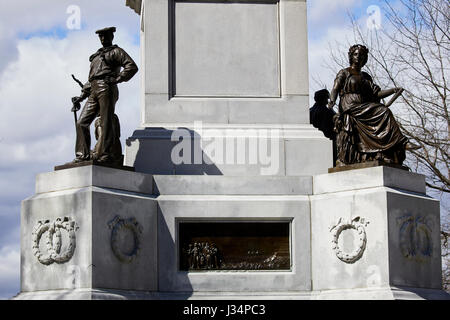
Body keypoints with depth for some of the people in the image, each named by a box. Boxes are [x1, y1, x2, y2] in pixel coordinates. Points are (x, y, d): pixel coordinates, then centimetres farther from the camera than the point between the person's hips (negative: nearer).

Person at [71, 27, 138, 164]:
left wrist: (117, 79, -13)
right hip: (94, 91, 8)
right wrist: (82, 96, 23)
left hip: (106, 88, -8)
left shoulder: (116, 51, 9)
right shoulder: (96, 55, 31)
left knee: (106, 123, -11)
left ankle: (105, 155, -12)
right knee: (82, 122, -1)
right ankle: (83, 155, -1)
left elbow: (132, 67, -5)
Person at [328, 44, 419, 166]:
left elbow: (376, 93, 16)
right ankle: (401, 142, -26)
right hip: (350, 108, -7)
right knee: (383, 112, -22)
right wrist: (332, 101, -24)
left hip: (364, 111, 7)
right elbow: (335, 88, -4)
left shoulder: (366, 77, 27)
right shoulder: (344, 73, 11)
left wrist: (394, 90, 3)